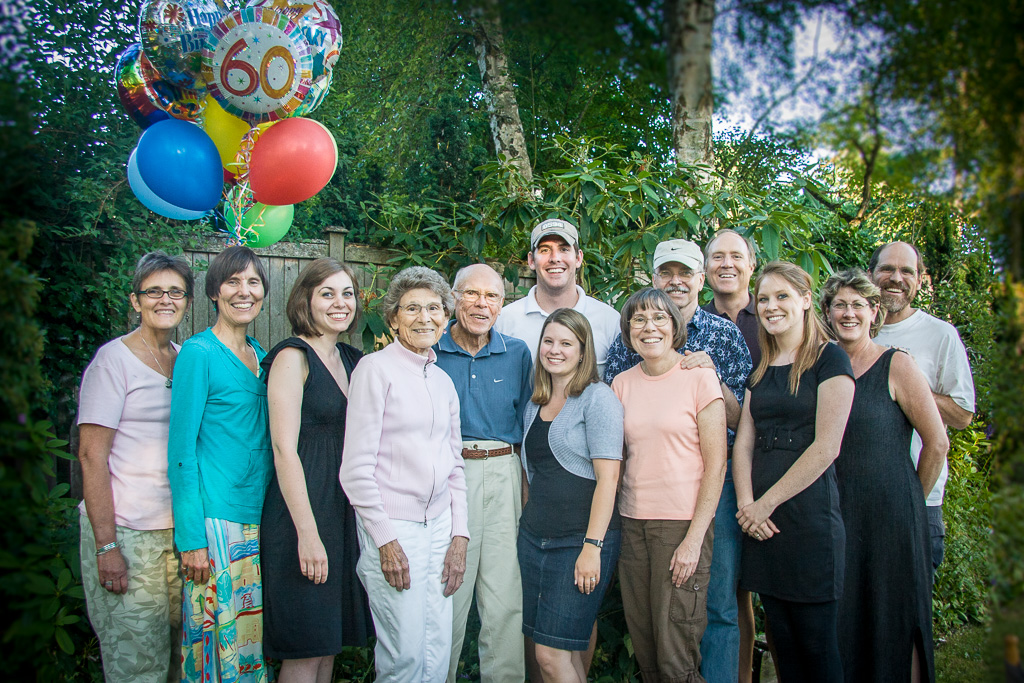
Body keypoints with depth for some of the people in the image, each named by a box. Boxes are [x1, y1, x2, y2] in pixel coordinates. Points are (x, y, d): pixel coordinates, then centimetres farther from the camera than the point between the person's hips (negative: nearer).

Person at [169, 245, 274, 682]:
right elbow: (181, 450, -10)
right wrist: (191, 539, -15)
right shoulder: (199, 353, -7)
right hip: (216, 518, -6)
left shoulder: (261, 355, 12)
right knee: (219, 640, -1)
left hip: (260, 516, 6)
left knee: (254, 639, 11)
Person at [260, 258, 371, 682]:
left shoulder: (351, 359, 13)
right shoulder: (293, 357, -9)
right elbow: (285, 451, -16)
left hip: (345, 512, 7)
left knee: (329, 645, 14)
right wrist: (307, 533, -19)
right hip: (302, 510, -7)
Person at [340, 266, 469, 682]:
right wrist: (385, 540, -12)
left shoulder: (443, 381, 13)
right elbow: (356, 467, -10)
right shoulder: (375, 369, -6)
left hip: (438, 524, 6)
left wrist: (459, 536, 9)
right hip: (392, 526, -6)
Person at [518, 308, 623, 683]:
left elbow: (608, 476, -14)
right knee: (565, 652, 10)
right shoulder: (536, 404, 13)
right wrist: (527, 521, 11)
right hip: (534, 537, 7)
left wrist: (592, 546, -19)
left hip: (580, 539, -6)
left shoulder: (597, 398, -8)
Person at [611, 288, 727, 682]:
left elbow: (715, 465, -7)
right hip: (633, 523, 4)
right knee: (644, 651, 11)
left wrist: (694, 538, -13)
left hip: (683, 522, -4)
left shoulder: (699, 377, -5)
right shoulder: (622, 384, 8)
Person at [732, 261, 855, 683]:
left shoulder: (829, 359, -3)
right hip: (761, 518, 6)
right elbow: (744, 442, 10)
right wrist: (746, 502, -6)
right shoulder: (761, 371, 16)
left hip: (808, 511, -6)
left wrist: (766, 502, -10)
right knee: (781, 637, 10)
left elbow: (826, 447, -12)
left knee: (815, 639, 0)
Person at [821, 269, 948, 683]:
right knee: (840, 622, 9)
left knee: (893, 620, 3)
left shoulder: (897, 366, -5)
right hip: (834, 512, 4)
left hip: (889, 514, -4)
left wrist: (910, 502, 2)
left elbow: (937, 443, -4)